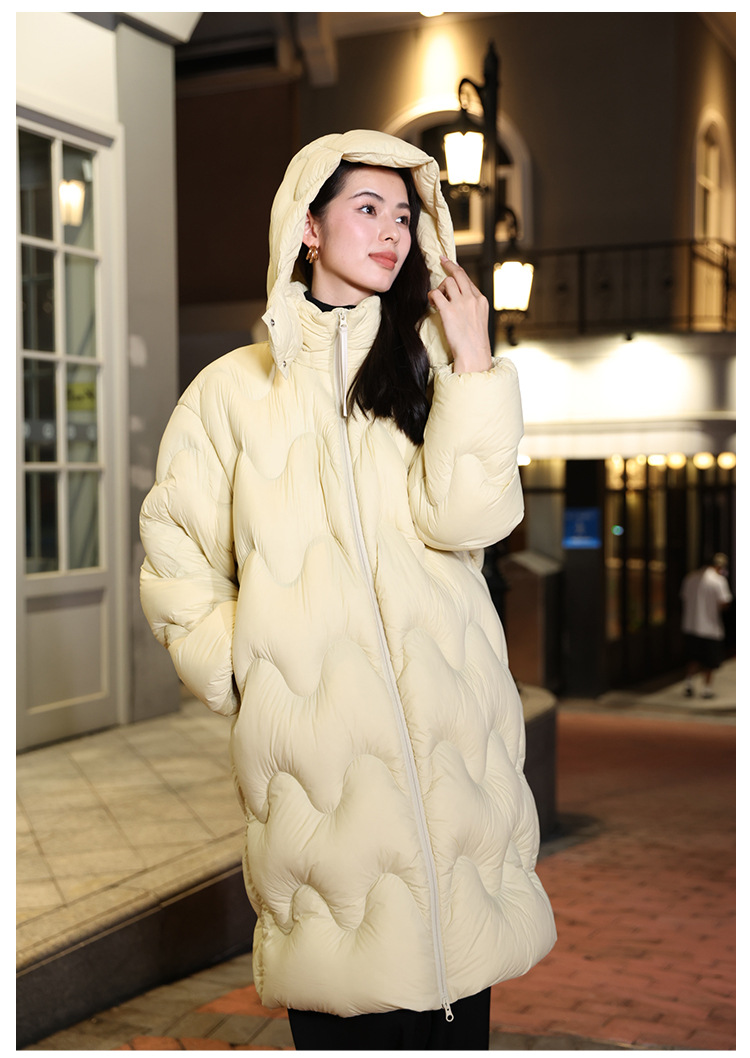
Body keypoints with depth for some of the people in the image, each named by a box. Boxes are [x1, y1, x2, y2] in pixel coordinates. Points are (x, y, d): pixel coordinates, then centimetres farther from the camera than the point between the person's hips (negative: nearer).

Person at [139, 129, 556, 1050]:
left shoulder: (432, 361, 11)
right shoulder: (236, 388, 8)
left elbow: (465, 517, -6)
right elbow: (173, 558, 8)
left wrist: (474, 363, -7)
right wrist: (239, 670, -2)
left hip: (447, 724, 1)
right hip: (307, 728, -1)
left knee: (454, 981, 4)